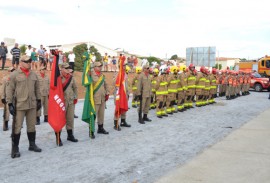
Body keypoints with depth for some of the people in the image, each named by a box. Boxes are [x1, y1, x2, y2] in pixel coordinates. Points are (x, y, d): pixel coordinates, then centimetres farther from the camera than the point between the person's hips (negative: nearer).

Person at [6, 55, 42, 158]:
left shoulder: (34, 75, 8)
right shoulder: (14, 74, -6)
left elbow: (37, 88, 16)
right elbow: (10, 90, -6)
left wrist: (39, 100, 14)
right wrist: (10, 104, -9)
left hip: (32, 105, 5)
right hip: (19, 105, -5)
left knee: (32, 126, 13)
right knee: (17, 127, 0)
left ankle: (32, 145, 26)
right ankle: (15, 148, 12)